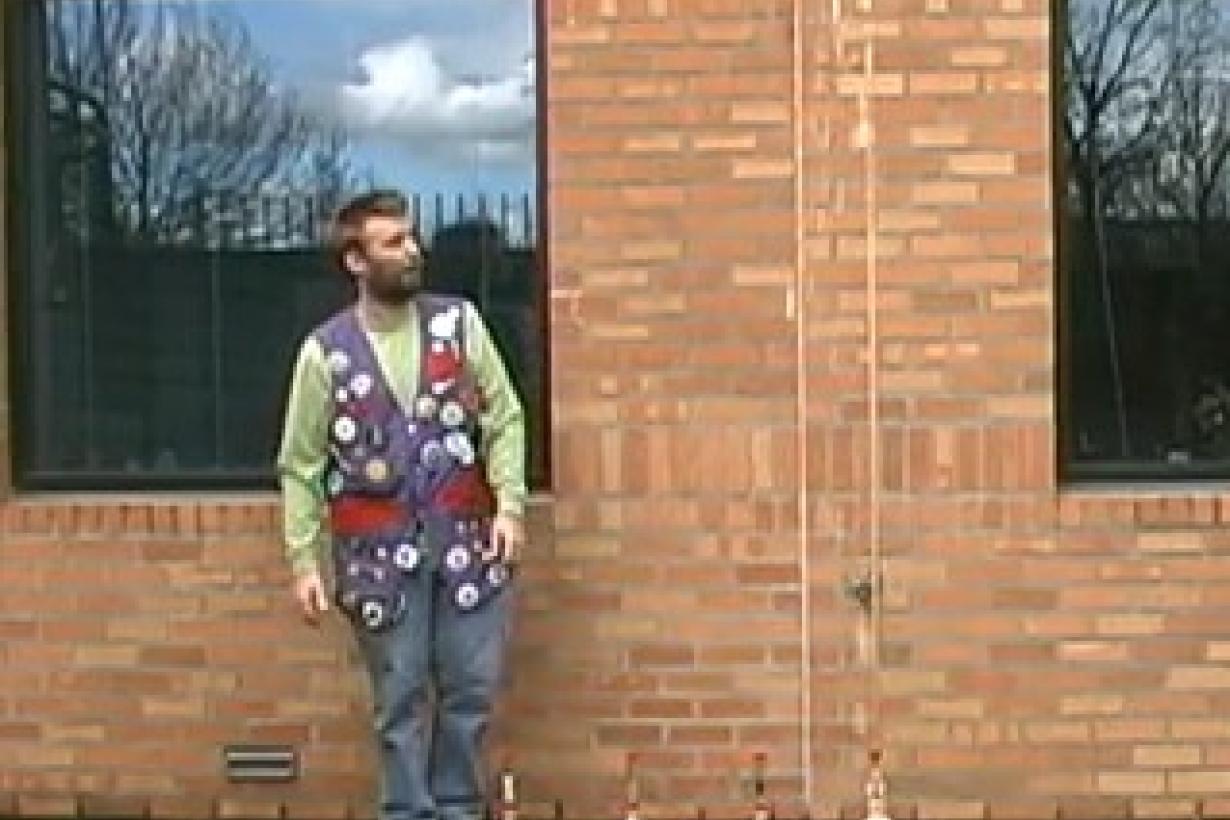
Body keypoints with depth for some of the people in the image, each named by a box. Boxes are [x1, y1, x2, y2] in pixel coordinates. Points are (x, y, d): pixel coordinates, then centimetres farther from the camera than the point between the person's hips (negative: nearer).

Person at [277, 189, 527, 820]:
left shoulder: (459, 322, 3)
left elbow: (504, 417, 4)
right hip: (381, 551, -2)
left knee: (471, 688, 6)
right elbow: (301, 466, 0)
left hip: (465, 539, 2)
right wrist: (304, 560, -5)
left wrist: (509, 503, -8)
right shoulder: (325, 351, -3)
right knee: (401, 698, 5)